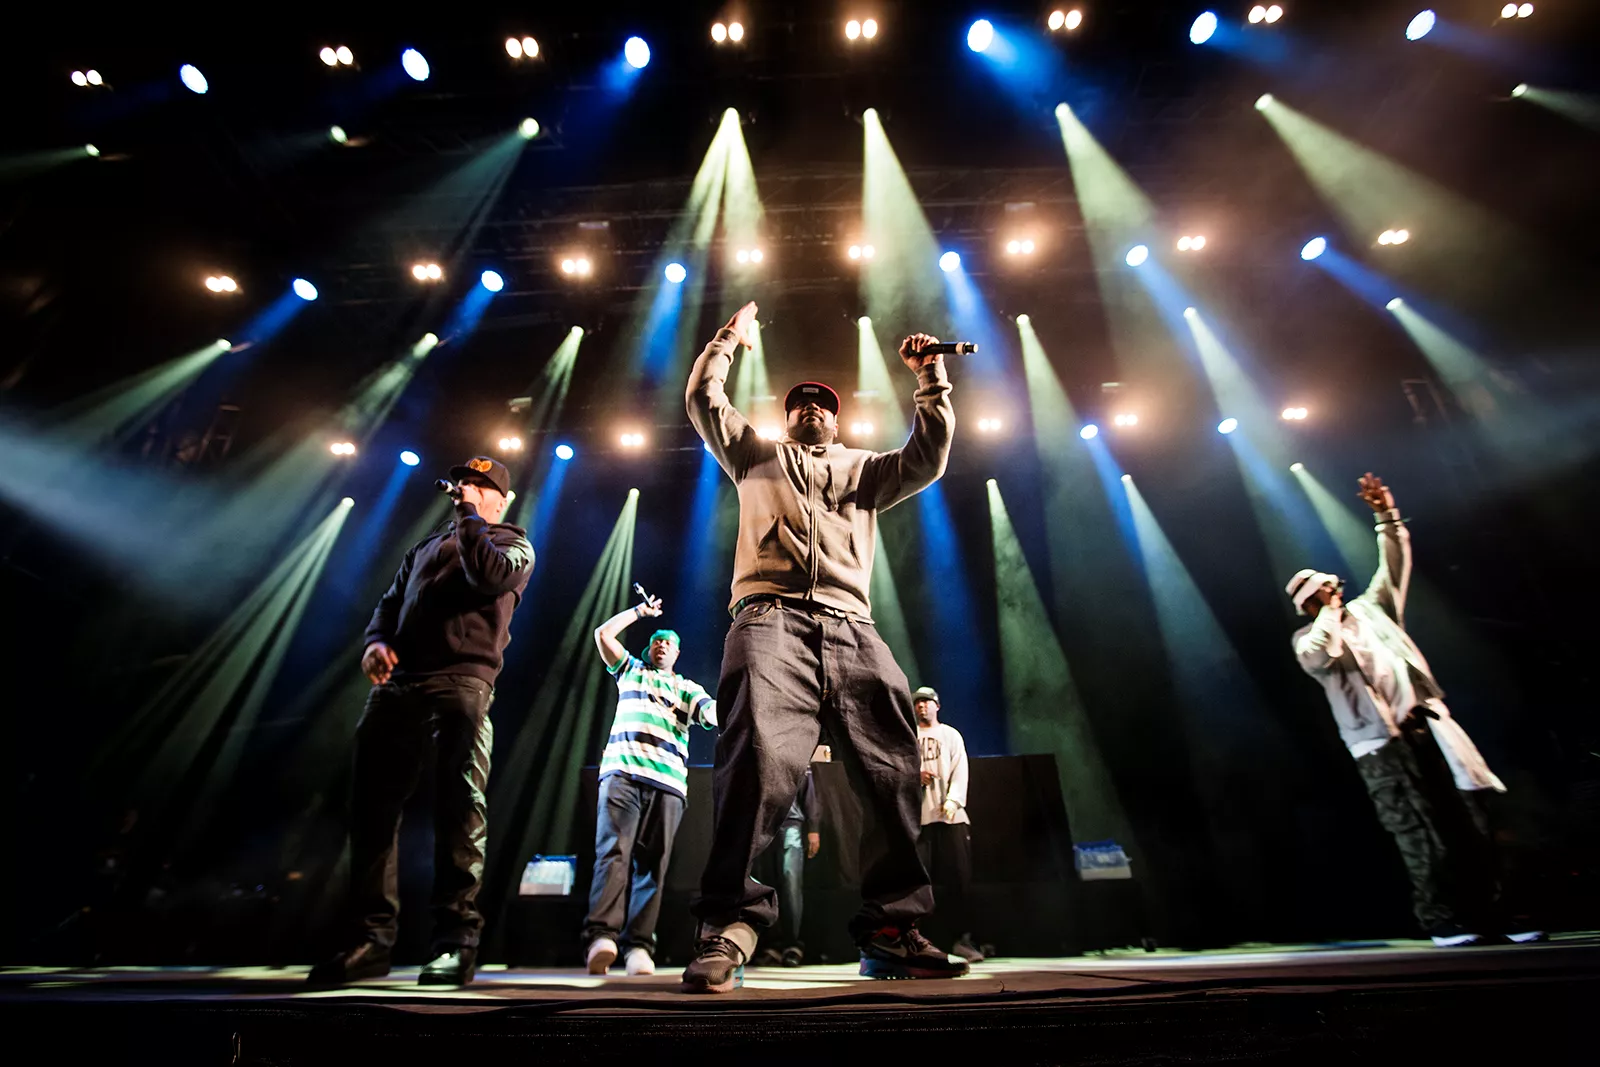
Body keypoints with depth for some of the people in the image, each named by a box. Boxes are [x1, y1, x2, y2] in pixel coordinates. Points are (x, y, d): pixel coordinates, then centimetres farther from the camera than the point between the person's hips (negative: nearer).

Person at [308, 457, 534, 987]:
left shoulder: (513, 544, 14)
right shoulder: (425, 546, 31)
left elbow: (493, 578, -10)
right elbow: (389, 602, 25)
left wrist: (468, 518, -3)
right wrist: (376, 641, 4)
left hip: (462, 682, -6)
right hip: (397, 683, 6)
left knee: (459, 806, -12)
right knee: (372, 806, 2)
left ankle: (456, 939, -7)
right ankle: (373, 938, 11)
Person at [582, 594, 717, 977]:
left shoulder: (688, 688, 26)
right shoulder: (630, 670, 27)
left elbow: (714, 714, 8)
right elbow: (603, 633, 18)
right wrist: (640, 611, 23)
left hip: (668, 782, 1)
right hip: (622, 772, -1)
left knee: (652, 864, -7)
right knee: (613, 850, -18)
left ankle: (638, 946, -12)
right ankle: (601, 936, -29)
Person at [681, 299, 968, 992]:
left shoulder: (865, 468, 34)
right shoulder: (756, 455, 31)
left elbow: (928, 459, 21)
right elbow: (704, 401, 25)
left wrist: (931, 379, 18)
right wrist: (729, 339, 33)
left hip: (851, 628, 3)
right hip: (772, 618, -2)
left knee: (891, 768, -9)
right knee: (759, 757, -25)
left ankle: (892, 929, -1)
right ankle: (728, 925, -19)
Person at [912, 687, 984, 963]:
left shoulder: (951, 734, 14)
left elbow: (960, 770, 2)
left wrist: (953, 800, -13)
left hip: (951, 815, 0)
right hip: (917, 815, 0)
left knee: (960, 877, -1)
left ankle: (963, 938, 8)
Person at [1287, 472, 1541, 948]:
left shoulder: (1370, 608, 17)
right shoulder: (1310, 636, 5)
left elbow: (1395, 565, 12)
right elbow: (1317, 660, -18)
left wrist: (1387, 515, 2)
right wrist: (1330, 615, -7)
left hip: (1427, 725, 4)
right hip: (1380, 744, -4)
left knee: (1473, 818, 1)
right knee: (1421, 836, -2)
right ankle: (1446, 922, 5)